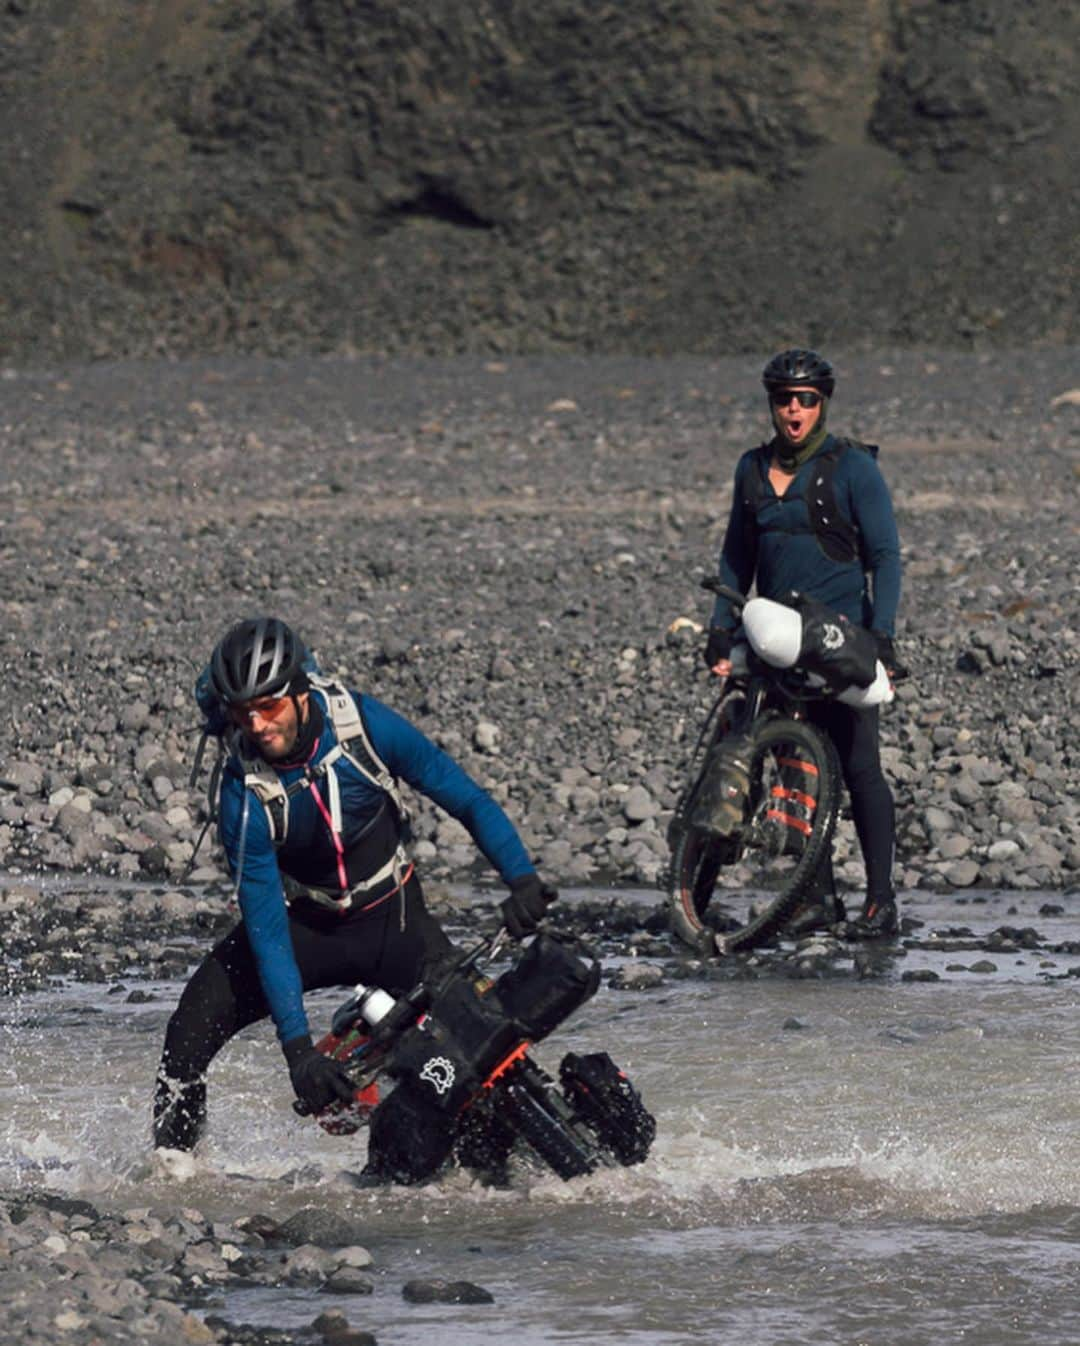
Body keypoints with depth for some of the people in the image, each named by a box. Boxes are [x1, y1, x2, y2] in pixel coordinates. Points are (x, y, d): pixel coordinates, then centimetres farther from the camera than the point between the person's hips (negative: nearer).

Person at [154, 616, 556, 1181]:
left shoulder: (362, 723, -21)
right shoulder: (245, 792, -23)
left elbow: (465, 797, -12)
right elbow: (266, 925, -24)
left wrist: (521, 878, -27)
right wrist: (296, 1045, -32)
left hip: (392, 918, 1)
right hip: (300, 921, -1)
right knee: (190, 1033, -19)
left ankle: (386, 1182, -1)